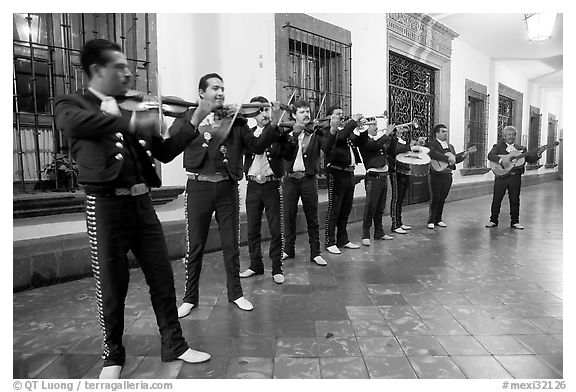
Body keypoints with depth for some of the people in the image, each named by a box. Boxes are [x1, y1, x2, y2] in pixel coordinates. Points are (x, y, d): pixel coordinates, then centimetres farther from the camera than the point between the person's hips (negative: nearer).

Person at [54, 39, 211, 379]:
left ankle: (174, 345, 25)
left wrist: (195, 124, 6)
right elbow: (75, 123, -26)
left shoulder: (131, 108, 15)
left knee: (163, 278, 9)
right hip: (107, 204, -5)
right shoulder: (72, 104, 0)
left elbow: (164, 152, 14)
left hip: (142, 202, 5)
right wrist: (132, 122, -35)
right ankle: (113, 355, 28)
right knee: (112, 286, 6)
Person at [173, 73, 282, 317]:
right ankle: (190, 297, 23)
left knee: (231, 244, 9)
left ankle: (235, 293, 26)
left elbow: (257, 147, 1)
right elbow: (172, 138, -14)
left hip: (227, 187, 1)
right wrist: (197, 119, -27)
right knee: (194, 246, 7)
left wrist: (273, 125, -13)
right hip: (199, 187, -1)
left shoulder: (235, 121, 7)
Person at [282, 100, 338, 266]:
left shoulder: (316, 132, 2)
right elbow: (285, 154, -9)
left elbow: (327, 148, -16)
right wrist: (295, 134, -21)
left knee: (312, 218, 5)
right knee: (289, 216, 10)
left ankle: (315, 253, 15)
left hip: (309, 179, -1)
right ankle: (288, 250, 26)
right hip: (290, 179, 1)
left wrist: (333, 130, -33)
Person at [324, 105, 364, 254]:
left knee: (346, 209, 14)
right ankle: (330, 242, 6)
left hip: (349, 173, 8)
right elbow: (340, 137, -26)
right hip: (336, 173, -8)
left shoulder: (346, 129, 17)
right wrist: (353, 121, -16)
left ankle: (343, 239, 25)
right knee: (334, 210, -2)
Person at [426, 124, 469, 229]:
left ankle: (438, 220, 19)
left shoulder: (450, 146, 19)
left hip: (447, 176, 7)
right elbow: (433, 154, -25)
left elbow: (455, 158, 19)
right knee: (434, 199, -3)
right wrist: (448, 158, -27)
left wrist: (463, 155, 2)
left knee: (442, 199, 10)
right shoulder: (431, 144, -6)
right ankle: (431, 221, 6)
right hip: (436, 175, -6)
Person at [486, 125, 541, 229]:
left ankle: (515, 222, 15)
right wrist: (501, 160, -29)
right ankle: (493, 220, 13)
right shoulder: (498, 146, 4)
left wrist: (537, 154, -10)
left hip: (515, 177, 2)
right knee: (496, 199, 2)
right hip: (501, 176, -2)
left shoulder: (521, 148, 13)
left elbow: (529, 159, 8)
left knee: (515, 200, 5)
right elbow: (490, 155, -13)